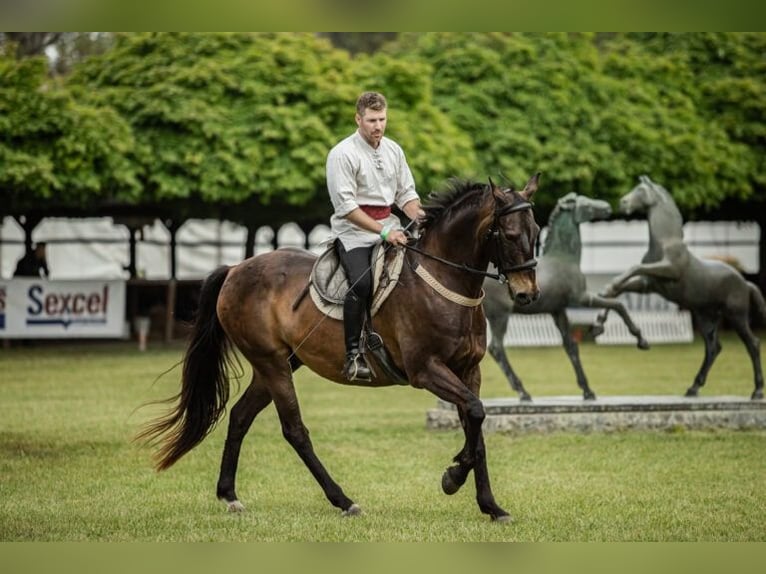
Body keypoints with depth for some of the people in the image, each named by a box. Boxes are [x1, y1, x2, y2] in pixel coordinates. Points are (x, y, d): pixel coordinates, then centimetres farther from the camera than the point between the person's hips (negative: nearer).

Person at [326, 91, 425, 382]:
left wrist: (422, 219, -5)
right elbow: (346, 205, -16)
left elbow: (406, 194, 16)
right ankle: (353, 354, -26)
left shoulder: (393, 150, 11)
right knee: (361, 281, -30)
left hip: (389, 225, 7)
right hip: (354, 230, -6)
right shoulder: (342, 154, -9)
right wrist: (383, 231, -20)